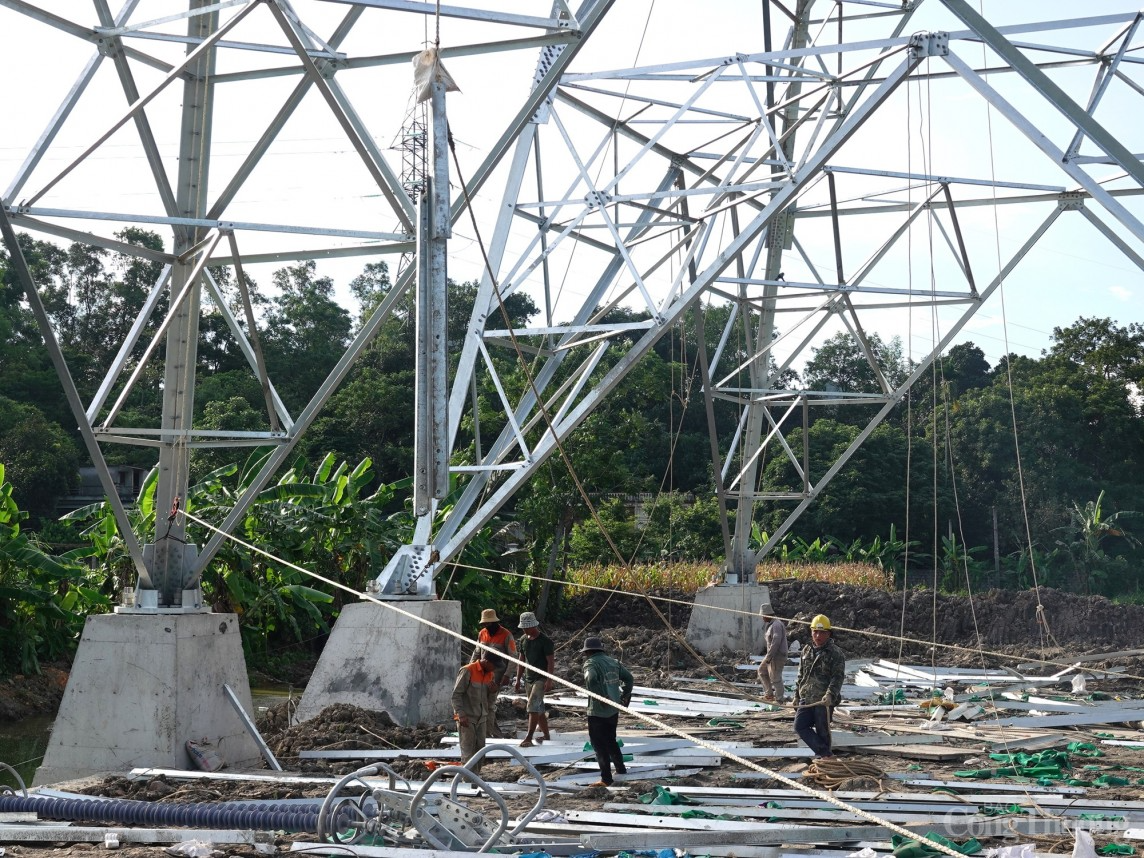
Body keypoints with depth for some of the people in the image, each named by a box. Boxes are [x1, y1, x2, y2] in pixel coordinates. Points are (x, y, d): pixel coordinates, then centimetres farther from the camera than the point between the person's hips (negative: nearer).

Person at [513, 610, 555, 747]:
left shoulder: (545, 641, -13)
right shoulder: (523, 639, 7)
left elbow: (551, 662, -14)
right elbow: (521, 660, 15)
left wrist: (549, 681, -21)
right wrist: (518, 680, 13)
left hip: (541, 679, -7)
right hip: (529, 678, 7)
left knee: (533, 706, -18)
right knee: (538, 708, 13)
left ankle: (529, 738, -21)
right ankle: (546, 735, 24)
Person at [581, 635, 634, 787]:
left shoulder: (591, 663, -12)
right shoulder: (612, 661, 10)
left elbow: (591, 679, -33)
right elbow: (629, 678, 15)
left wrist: (601, 697, -25)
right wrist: (625, 695, 20)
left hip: (598, 712, -8)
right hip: (614, 710, 8)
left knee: (599, 744, 0)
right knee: (611, 740, 25)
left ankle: (606, 779, 0)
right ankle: (621, 769, 34)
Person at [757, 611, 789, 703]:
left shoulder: (776, 625, -19)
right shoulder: (771, 625, 13)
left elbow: (776, 642, -25)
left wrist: (768, 656, -22)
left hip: (777, 656, -11)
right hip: (771, 655, 11)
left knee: (775, 678, -5)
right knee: (762, 670, 18)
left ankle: (779, 700, 4)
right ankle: (769, 694, 22)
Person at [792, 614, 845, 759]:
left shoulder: (836, 654, -7)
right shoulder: (807, 651, 14)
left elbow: (837, 677, -15)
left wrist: (830, 695, -29)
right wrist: (796, 695, 20)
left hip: (824, 701, -6)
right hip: (806, 699, 6)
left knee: (822, 731, 0)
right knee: (800, 726, -4)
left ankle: (824, 755, 14)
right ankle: (824, 752, 2)